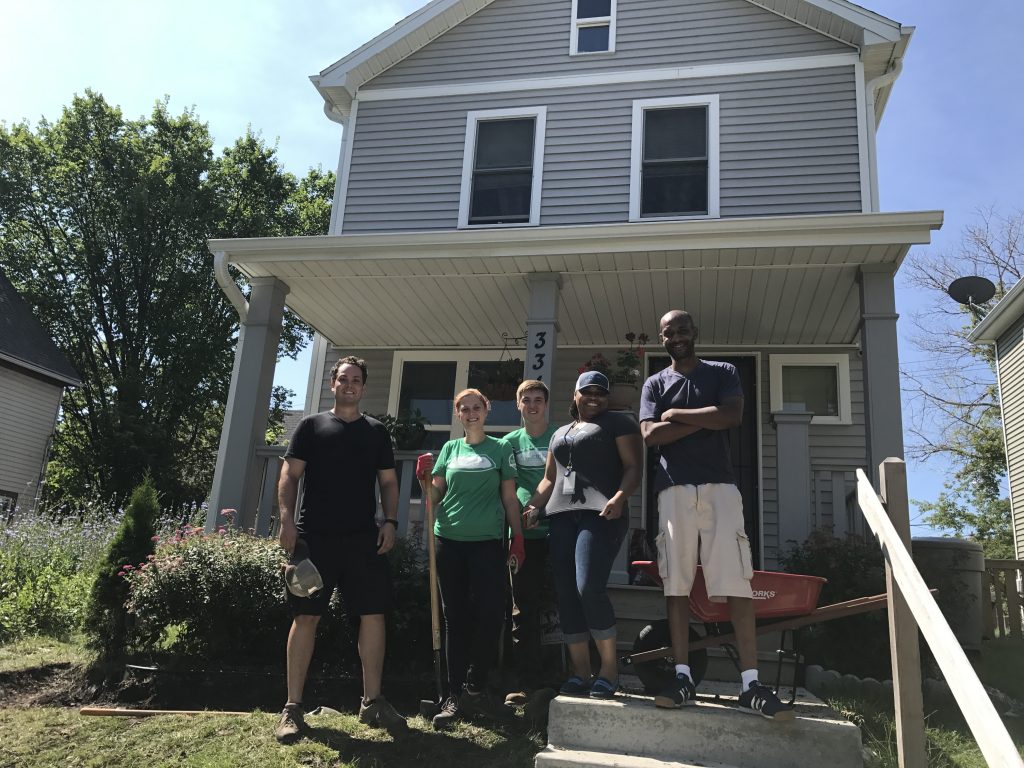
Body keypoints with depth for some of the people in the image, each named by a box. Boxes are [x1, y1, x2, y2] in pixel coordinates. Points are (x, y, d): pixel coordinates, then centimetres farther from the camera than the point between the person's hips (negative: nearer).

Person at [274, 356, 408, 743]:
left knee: (373, 613, 0)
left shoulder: (376, 431, 14)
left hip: (364, 538, 2)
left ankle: (372, 701, 12)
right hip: (314, 536, -2)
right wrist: (286, 519, -12)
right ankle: (292, 707, 9)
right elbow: (289, 476, 2)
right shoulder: (311, 426, 8)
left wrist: (390, 522, -1)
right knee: (306, 616, 0)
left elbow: (389, 482, 13)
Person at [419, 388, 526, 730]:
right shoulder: (450, 449, 13)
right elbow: (435, 494, 12)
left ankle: (474, 689, 9)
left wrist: (518, 539, 1)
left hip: (488, 541, -2)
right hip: (450, 541, 2)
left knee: (491, 615, -8)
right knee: (455, 618, 6)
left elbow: (509, 498, 7)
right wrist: (424, 476, -7)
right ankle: (455, 696, 12)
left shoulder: (501, 449, 8)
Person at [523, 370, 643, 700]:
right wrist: (533, 506, 11)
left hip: (600, 514, -6)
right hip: (561, 516, 6)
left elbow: (633, 466, -1)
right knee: (566, 595, 1)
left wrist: (620, 497, -19)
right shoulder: (560, 433, 27)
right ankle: (580, 673, 8)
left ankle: (609, 669, -5)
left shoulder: (619, 422, 9)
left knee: (589, 588, -20)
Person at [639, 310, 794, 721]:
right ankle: (683, 678, 2)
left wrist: (675, 414, -2)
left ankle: (751, 683, -8)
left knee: (737, 583, -8)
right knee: (676, 585, -2)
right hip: (674, 490, 1)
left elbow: (733, 416, -7)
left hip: (719, 485, -1)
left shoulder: (723, 373, 12)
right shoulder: (655, 383, 14)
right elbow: (650, 435, -2)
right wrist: (706, 419, -5)